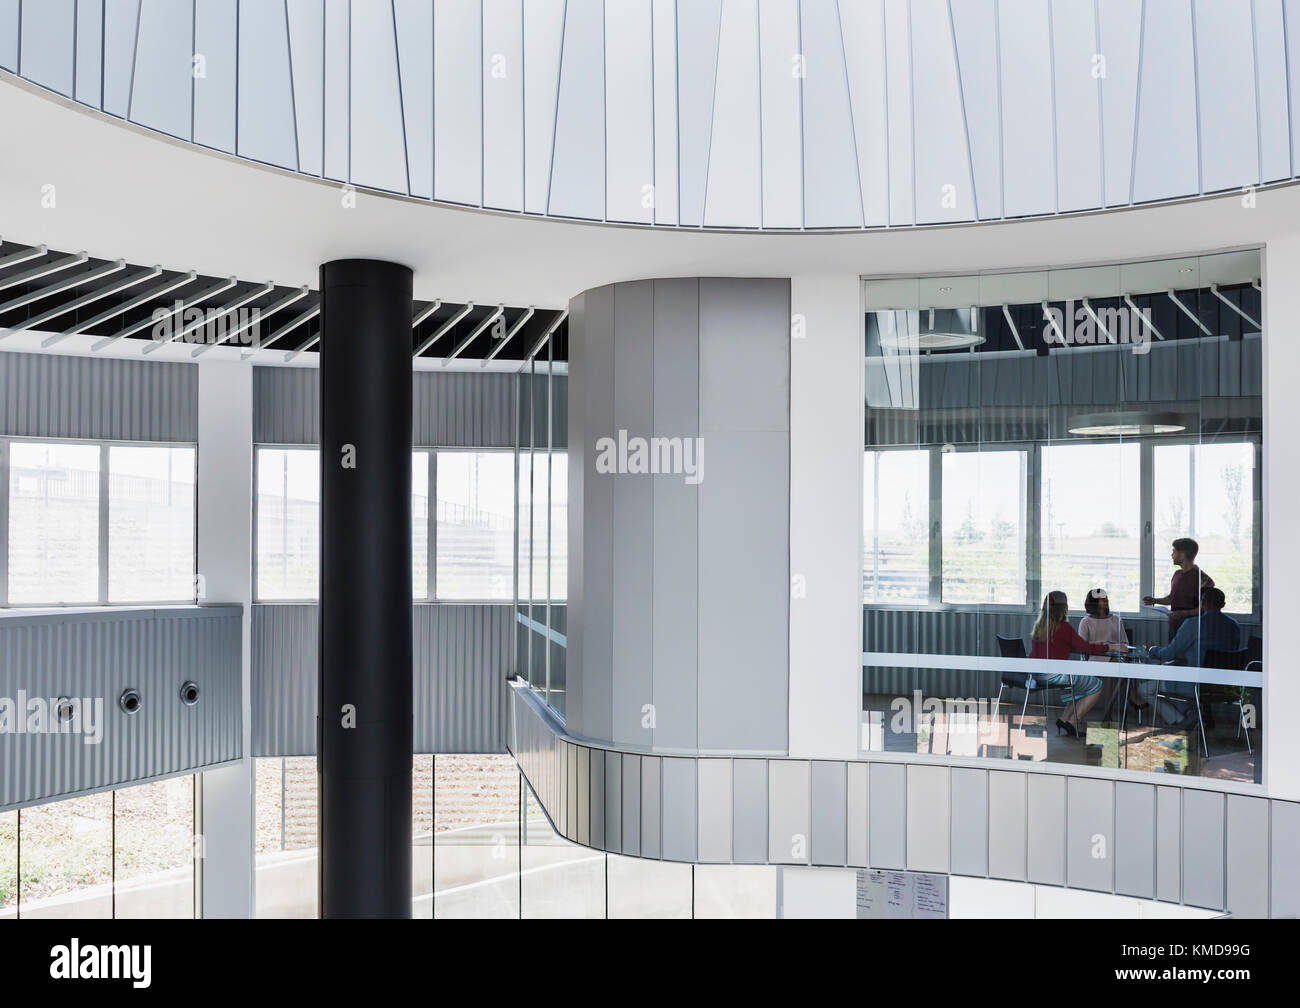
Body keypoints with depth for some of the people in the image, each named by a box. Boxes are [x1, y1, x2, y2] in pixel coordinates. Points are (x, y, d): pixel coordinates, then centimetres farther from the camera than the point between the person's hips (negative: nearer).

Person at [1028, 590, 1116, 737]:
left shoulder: (1039, 626, 10)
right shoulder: (1063, 627, -14)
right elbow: (1085, 648, -8)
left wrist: (1093, 643, 24)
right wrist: (1109, 647, 6)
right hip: (1055, 674, -9)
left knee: (1082, 681, 29)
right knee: (1096, 685, 7)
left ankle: (1064, 719, 23)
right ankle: (1072, 723, 9)